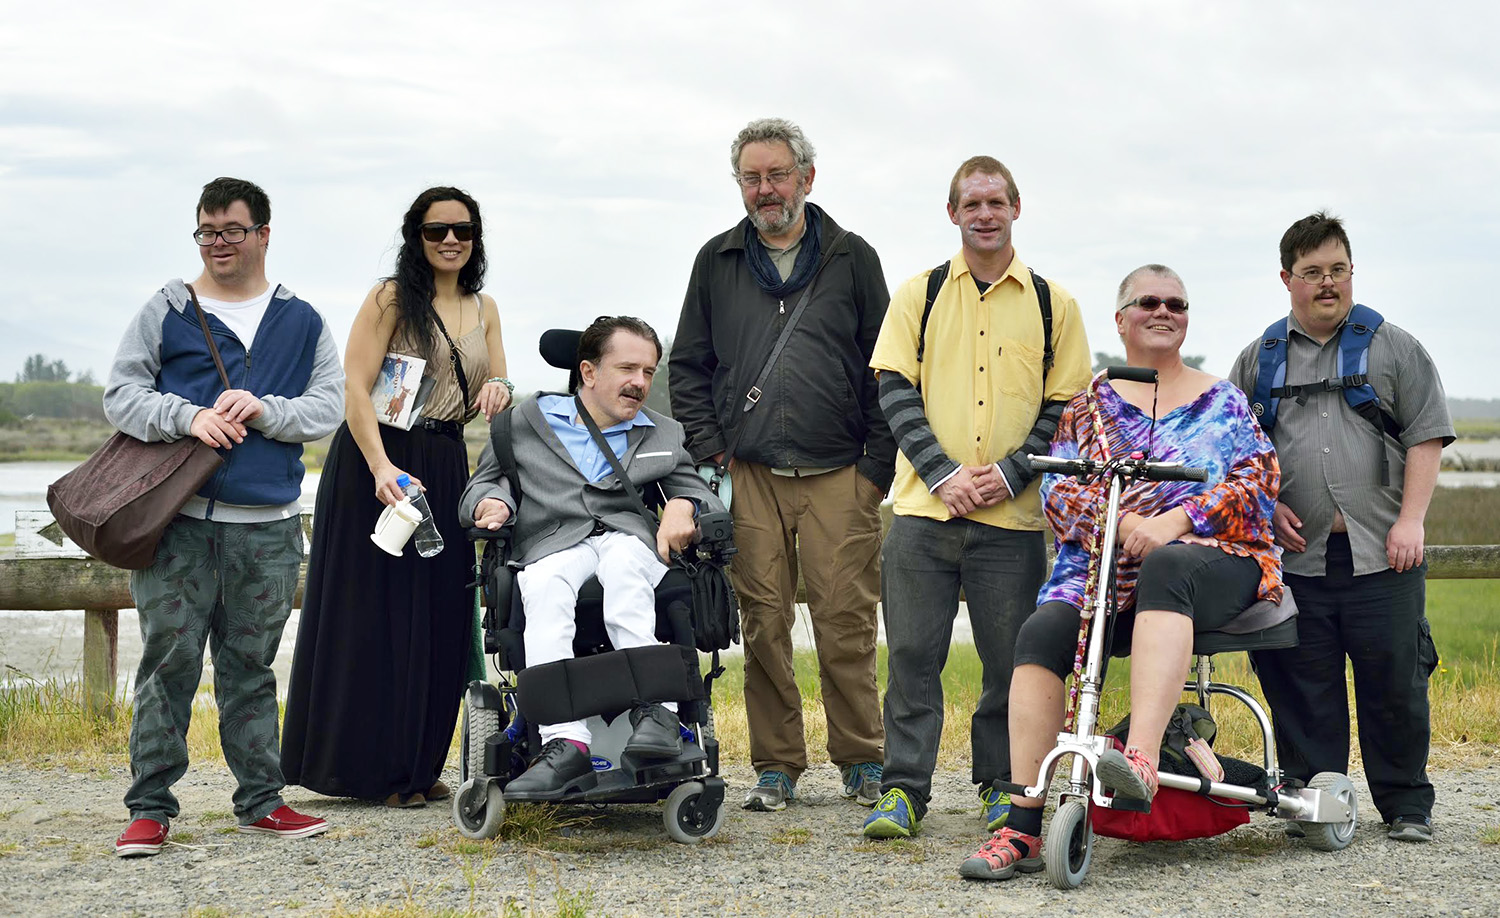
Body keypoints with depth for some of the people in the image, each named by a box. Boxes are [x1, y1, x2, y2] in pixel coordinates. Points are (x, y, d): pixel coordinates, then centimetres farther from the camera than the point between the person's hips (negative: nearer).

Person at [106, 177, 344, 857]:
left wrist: (264, 410, -12)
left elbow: (327, 407, 6)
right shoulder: (165, 312, 7)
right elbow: (121, 393, 2)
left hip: (269, 527, 2)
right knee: (169, 661, -2)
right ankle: (150, 806, 4)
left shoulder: (302, 323, 12)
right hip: (177, 524, -2)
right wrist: (189, 418, -15)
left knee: (251, 667, 9)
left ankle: (260, 799, 16)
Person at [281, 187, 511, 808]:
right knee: (377, 611, -3)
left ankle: (418, 766, 17)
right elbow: (354, 390, -13)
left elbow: (491, 396, 14)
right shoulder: (392, 298, -6)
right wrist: (382, 467, -26)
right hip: (378, 460, -6)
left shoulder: (483, 309, 13)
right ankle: (372, 769, 5)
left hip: (445, 468, 6)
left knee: (439, 613, 6)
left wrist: (497, 391, -11)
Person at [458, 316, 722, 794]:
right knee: (546, 586, -37)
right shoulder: (526, 421, 21)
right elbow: (482, 483, 21)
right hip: (550, 544, -1)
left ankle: (655, 712, -49)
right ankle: (566, 744, -49)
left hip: (629, 542, 1)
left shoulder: (665, 436, 26)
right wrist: (492, 502, -3)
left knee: (622, 558, -37)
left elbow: (695, 488, 20)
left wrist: (681, 506, -5)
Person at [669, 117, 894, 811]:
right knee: (763, 623, 1)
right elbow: (687, 365, 17)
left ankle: (862, 762, 7)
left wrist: (878, 466, 1)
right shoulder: (717, 262, 13)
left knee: (845, 621, -5)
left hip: (838, 475, -2)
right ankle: (776, 768, 10)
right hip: (750, 475, 2)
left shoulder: (852, 259, 8)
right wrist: (709, 451, 5)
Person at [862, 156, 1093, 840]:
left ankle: (1002, 785, 17)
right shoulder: (919, 296, 8)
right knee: (912, 653, 0)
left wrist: (1010, 473, -8)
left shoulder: (1053, 305, 8)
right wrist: (943, 472, -10)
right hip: (924, 507, 0)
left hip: (1013, 514, 0)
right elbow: (896, 390, 3)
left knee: (1011, 658, 3)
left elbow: (1065, 406, 6)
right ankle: (904, 788, 8)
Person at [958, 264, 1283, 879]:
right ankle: (1022, 828, -30)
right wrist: (1121, 520, -13)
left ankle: (1141, 760, -55)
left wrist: (1176, 519, -13)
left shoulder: (1221, 401, 17)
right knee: (1043, 632, -29)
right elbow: (1058, 489, 8)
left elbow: (1258, 480, 4)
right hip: (1104, 563, 2)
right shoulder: (1090, 404, 20)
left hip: (1211, 558, -2)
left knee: (1164, 567, -40)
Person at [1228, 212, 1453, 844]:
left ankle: (1407, 806, 12)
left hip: (1382, 554, -1)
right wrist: (1267, 505, 0)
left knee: (1394, 682, -1)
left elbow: (1426, 437, 4)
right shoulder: (1258, 360, 14)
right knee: (1303, 688, 2)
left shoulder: (1395, 348, 9)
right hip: (1296, 556, 2)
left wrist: (1410, 520, -6)